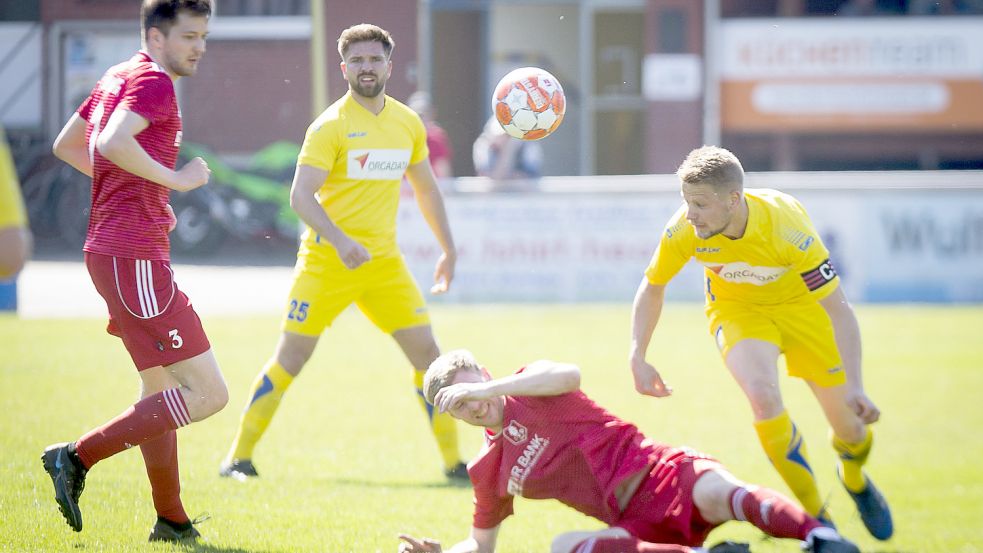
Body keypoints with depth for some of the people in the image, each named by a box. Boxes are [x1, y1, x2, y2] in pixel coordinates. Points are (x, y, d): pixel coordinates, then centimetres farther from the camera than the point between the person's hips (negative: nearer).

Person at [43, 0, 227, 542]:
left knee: (161, 387, 21)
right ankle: (78, 457, -9)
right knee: (207, 393, -10)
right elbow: (112, 142, -29)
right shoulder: (153, 82, -12)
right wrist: (176, 179, -18)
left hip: (110, 249, 11)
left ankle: (171, 519, 27)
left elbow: (65, 144, 26)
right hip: (134, 257, -11)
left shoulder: (118, 77, 17)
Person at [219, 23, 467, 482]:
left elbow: (426, 189, 22)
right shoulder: (332, 125, -10)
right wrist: (340, 239, -33)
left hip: (384, 260, 5)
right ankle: (238, 457, 5)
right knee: (290, 358, -5)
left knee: (428, 354, -2)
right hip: (326, 261, -5)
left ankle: (453, 462, 7)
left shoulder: (408, 124, 8)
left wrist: (448, 250, 21)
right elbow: (300, 195, -19)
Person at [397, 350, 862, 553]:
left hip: (663, 475, -4)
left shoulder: (526, 387, 5)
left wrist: (488, 388, -21)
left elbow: (568, 375, -19)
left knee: (717, 492, -36)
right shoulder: (487, 472, 19)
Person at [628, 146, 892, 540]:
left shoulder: (786, 226, -37)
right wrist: (638, 358, -15)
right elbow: (652, 286, -5)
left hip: (800, 305, -1)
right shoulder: (683, 231, -27)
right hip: (736, 310, 1)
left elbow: (839, 310, -33)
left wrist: (855, 388, -40)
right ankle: (817, 518, -13)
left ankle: (854, 477, 44)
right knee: (763, 396, -29)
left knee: (850, 427, 3)